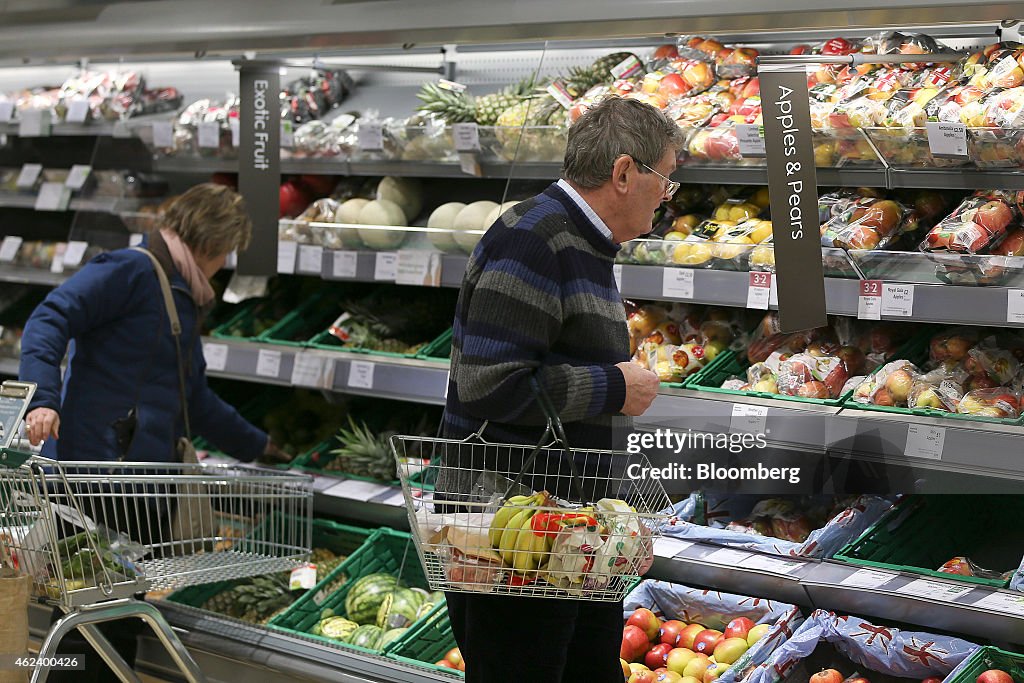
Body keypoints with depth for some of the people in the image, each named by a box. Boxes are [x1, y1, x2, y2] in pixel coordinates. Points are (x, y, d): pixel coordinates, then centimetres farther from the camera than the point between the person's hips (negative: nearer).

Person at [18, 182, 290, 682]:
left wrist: (255, 446, 40)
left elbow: (195, 400, 34)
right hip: (95, 467, -9)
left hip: (143, 482, 9)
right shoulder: (130, 272, -5)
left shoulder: (184, 299, 24)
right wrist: (44, 398, -30)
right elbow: (49, 320, -16)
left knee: (124, 624, 10)